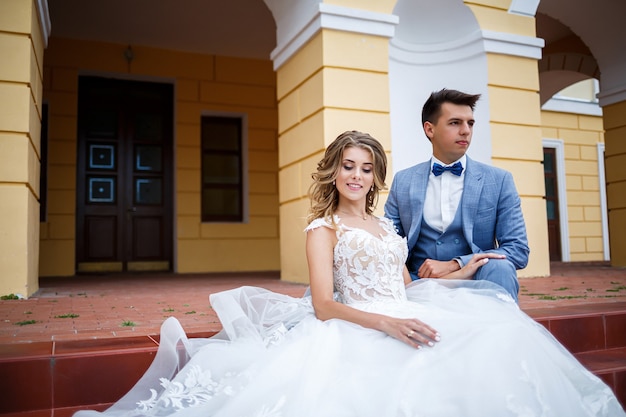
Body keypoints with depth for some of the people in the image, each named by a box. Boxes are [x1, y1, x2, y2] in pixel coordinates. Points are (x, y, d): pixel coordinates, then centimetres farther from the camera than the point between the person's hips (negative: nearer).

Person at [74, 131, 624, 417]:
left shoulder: (386, 226, 24)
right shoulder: (323, 228, 3)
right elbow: (323, 306, -9)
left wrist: (460, 276, 19)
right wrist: (386, 324, -22)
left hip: (405, 326, 7)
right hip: (356, 334, -7)